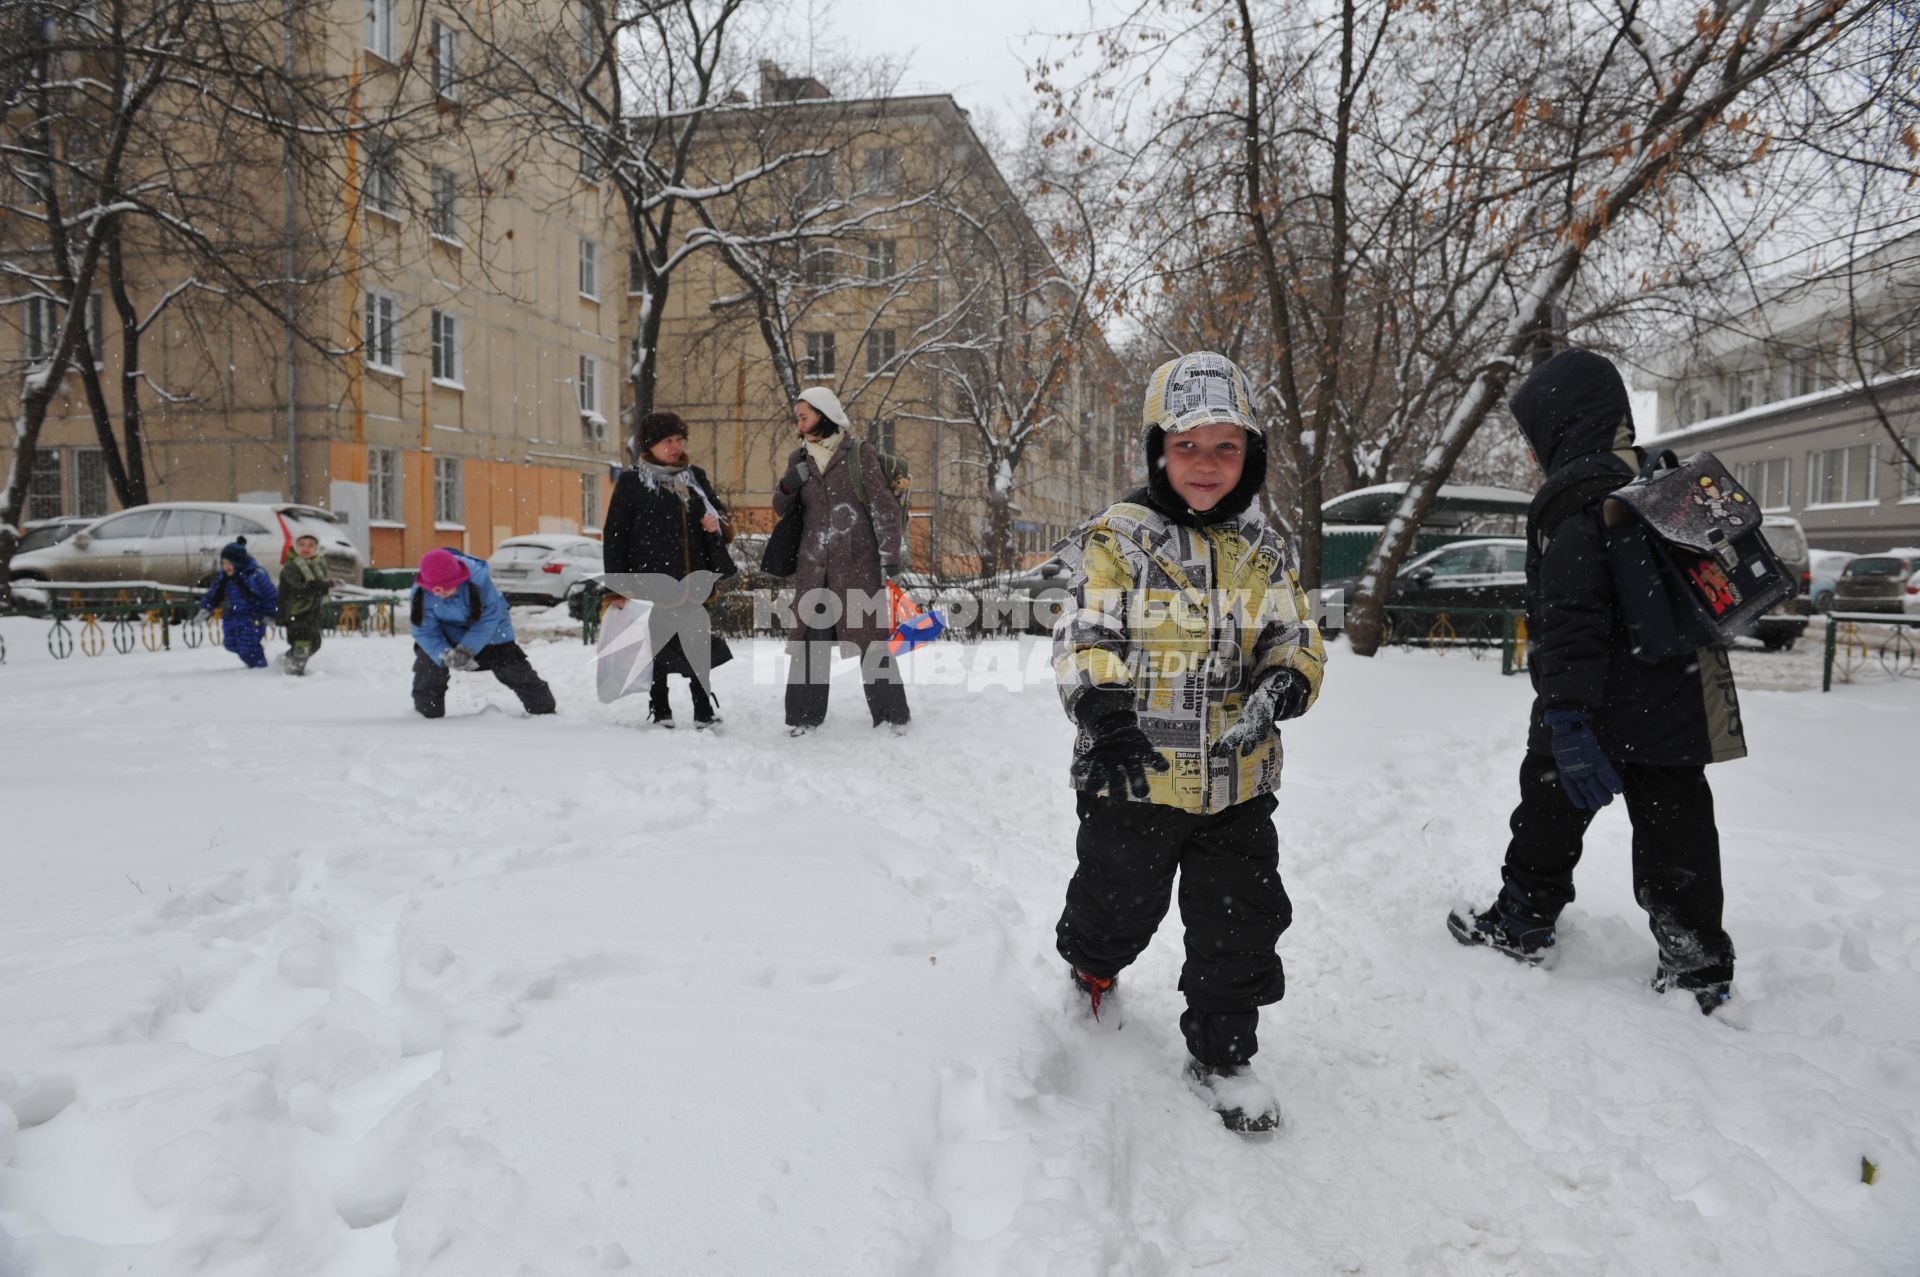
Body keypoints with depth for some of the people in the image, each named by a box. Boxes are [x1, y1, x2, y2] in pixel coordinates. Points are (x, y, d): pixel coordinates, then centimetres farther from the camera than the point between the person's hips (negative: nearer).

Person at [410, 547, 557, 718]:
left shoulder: (478, 578, -37)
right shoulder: (420, 592, -29)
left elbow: (489, 618, -30)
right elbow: (425, 631, -24)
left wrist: (467, 649, -38)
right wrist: (444, 655, -41)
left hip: (489, 631, -2)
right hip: (446, 633, 2)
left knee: (516, 671, -1)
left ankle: (543, 709, 17)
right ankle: (429, 716, 11)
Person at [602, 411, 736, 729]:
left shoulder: (695, 476, 12)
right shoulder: (631, 482, -2)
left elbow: (719, 511, 25)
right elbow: (615, 536, -4)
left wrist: (718, 523, -1)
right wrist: (617, 588, -8)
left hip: (694, 579, 4)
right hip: (652, 579, -4)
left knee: (699, 643, 5)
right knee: (658, 645, 4)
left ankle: (704, 711, 14)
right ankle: (660, 712, 15)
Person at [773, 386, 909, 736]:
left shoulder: (859, 455, -1)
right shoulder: (799, 459, 12)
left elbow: (883, 506, -4)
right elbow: (782, 510, 16)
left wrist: (889, 554, -11)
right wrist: (787, 488, -6)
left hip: (857, 562, -4)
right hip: (813, 564, 4)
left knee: (870, 638, -2)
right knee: (810, 638, 1)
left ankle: (892, 713, 7)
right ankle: (804, 714, 9)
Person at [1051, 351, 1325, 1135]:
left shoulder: (1265, 552, 5)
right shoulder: (1116, 539, -6)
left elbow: (1296, 643, 6)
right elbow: (1086, 644, -12)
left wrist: (1284, 684, -17)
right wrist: (1106, 724, -27)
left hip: (1237, 782, 3)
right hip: (1134, 777, -3)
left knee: (1240, 926, 8)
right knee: (1118, 902, 16)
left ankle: (1221, 1055, 29)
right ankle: (1090, 969, 50)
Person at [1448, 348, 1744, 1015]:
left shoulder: (1574, 498, -17)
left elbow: (1571, 617, -26)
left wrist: (1567, 716, -29)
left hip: (1603, 709, -7)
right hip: (1680, 706, 7)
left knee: (1549, 815, 12)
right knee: (1675, 828, 12)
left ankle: (1520, 922, 27)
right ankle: (1699, 966, 18)